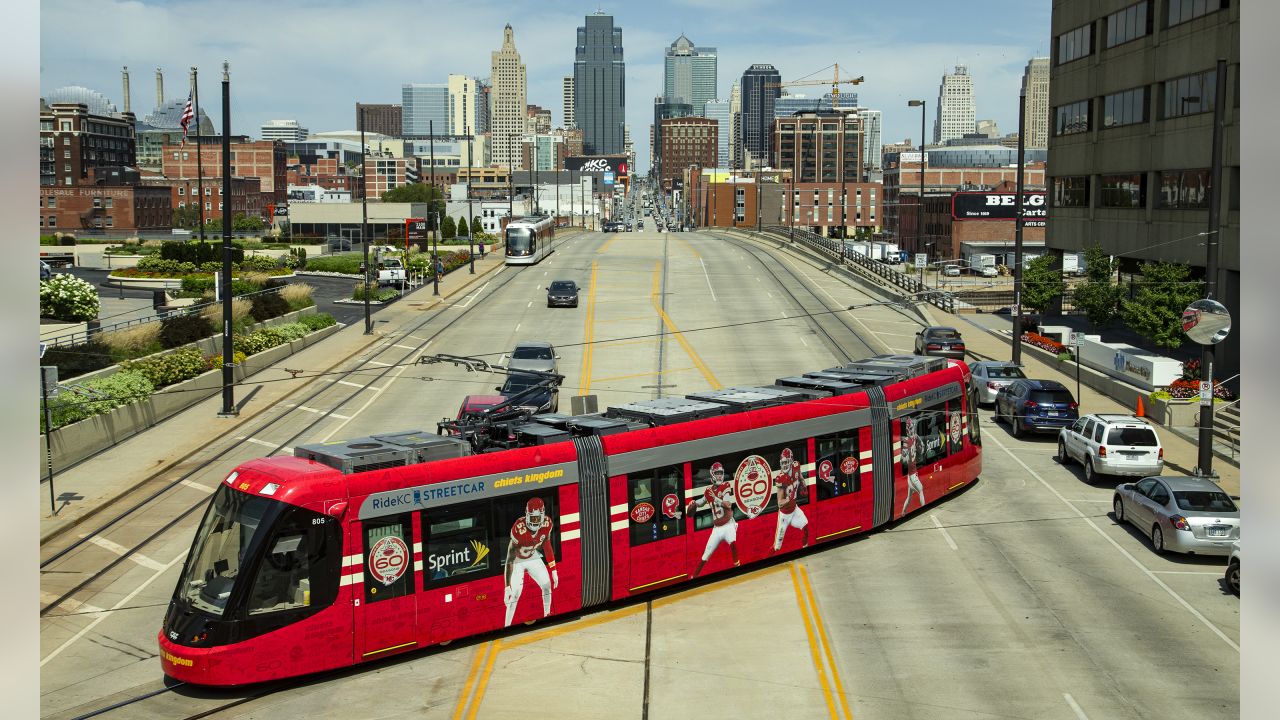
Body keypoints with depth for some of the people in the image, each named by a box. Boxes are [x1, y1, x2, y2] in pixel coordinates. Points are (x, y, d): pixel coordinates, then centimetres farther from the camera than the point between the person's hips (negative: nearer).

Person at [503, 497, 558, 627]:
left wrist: (553, 570, 1)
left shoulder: (547, 524, -21)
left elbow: (547, 546, -2)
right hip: (517, 560, -5)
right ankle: (507, 626, -7)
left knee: (547, 585, 1)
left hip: (533, 557, 5)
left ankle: (547, 616, 20)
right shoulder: (519, 530, -37)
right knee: (515, 593, -16)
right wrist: (507, 586, -33)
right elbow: (510, 558, -32)